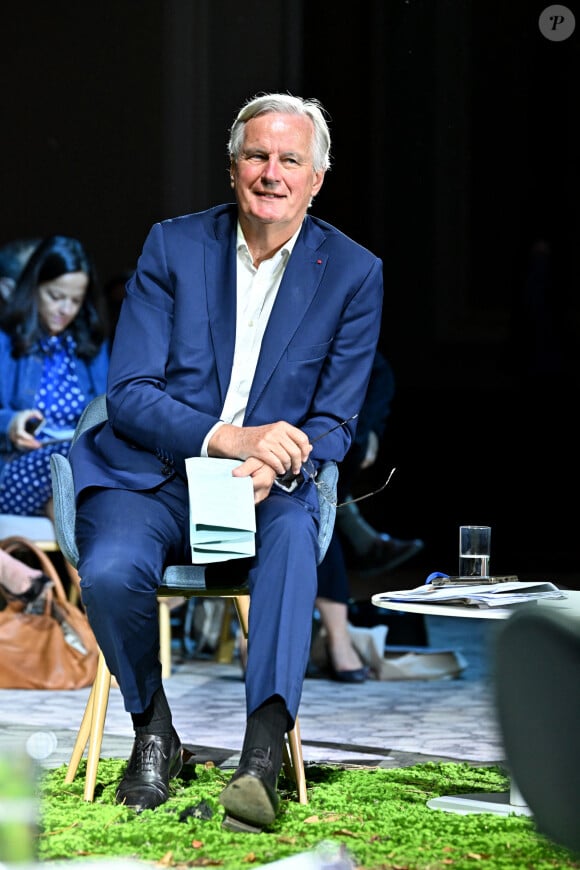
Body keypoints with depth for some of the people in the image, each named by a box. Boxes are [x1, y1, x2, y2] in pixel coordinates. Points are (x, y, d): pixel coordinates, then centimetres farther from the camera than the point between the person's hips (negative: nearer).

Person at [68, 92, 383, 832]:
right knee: (110, 572, -31)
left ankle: (263, 754, -42)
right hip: (150, 475, 0)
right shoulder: (173, 246, 2)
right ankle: (153, 732, -5)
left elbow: (334, 421, 2)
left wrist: (275, 466, -22)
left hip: (269, 486, 0)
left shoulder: (354, 273, 3)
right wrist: (226, 437, -23)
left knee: (295, 533, -36)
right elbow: (128, 392, -4)